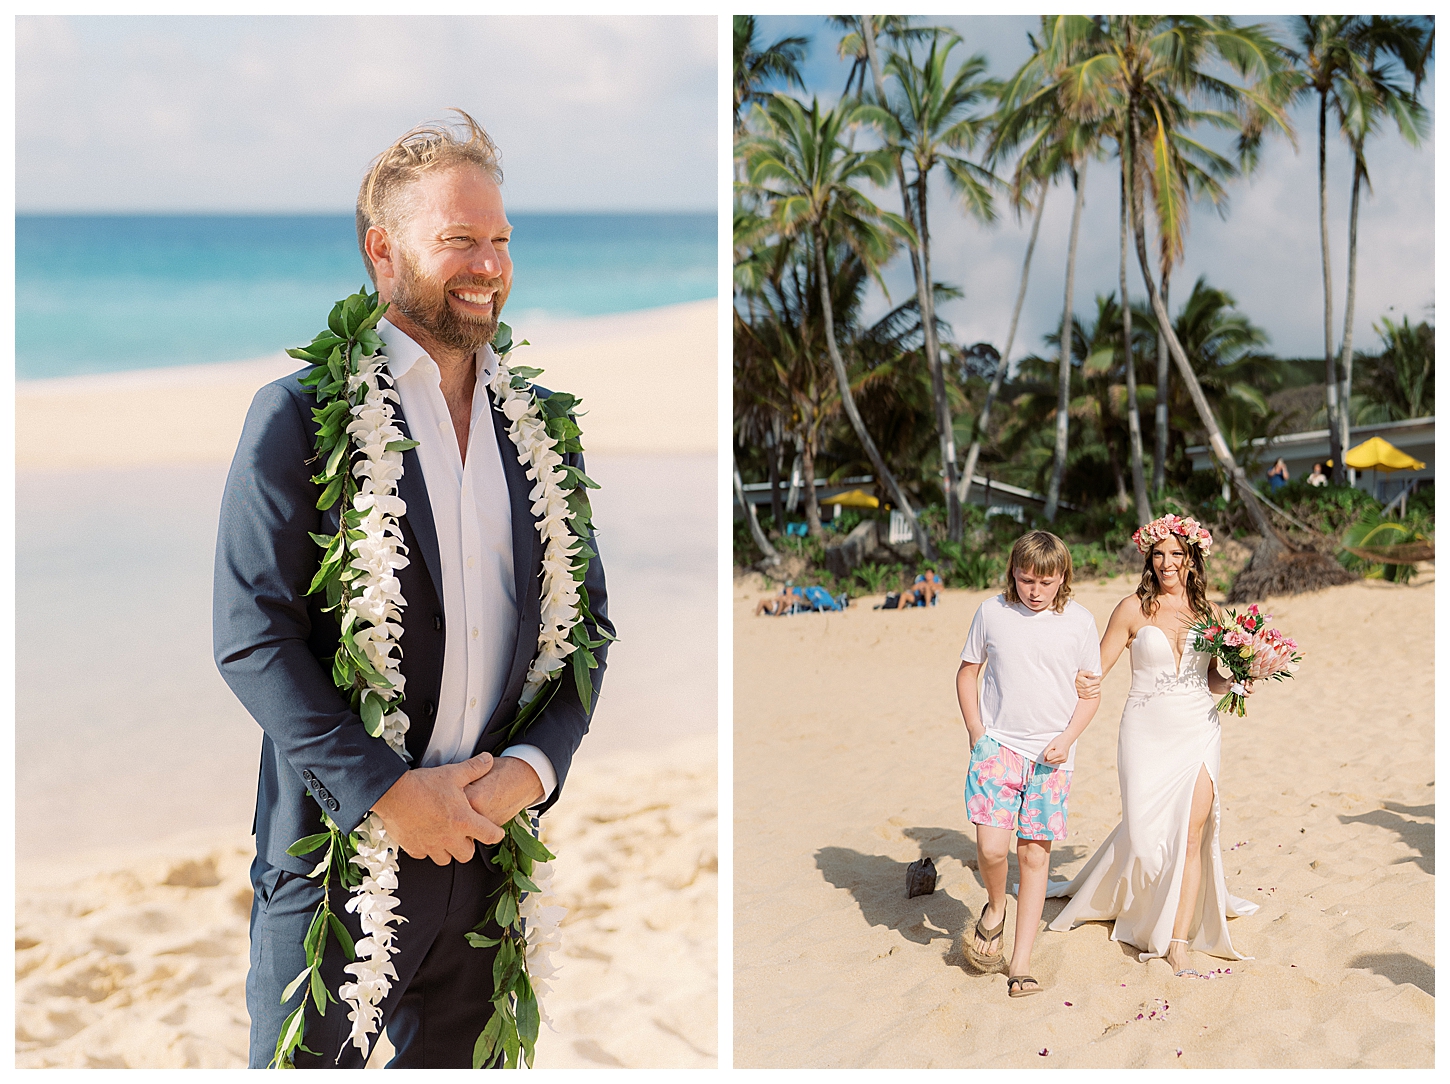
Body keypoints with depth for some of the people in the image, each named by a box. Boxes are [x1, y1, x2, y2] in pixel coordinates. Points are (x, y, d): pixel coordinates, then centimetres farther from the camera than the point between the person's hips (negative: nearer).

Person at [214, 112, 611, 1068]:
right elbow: (250, 636, -12)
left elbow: (587, 617, 10)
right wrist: (384, 790, -17)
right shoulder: (301, 414, -6)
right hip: (337, 846, -4)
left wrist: (535, 766, -6)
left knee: (448, 1061, 16)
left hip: (484, 843, 4)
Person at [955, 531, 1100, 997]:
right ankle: (995, 907, 17)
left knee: (1034, 855, 3)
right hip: (997, 745, 0)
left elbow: (1090, 691, 8)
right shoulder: (992, 612, 0)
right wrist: (976, 733, 1)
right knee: (991, 845, -16)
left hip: (1051, 755, 0)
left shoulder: (1079, 621, 0)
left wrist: (1066, 740, -6)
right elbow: (967, 672, 10)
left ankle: (1020, 964, 12)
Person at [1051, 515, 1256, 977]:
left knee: (1193, 832, -8)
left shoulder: (1209, 612, 7)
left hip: (1198, 731, 2)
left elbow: (1216, 682, 14)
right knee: (1145, 831, -2)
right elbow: (1097, 666, -2)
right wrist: (1085, 684, -24)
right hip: (1147, 732, -2)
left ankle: (1179, 944, -5)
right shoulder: (1134, 609, -1)